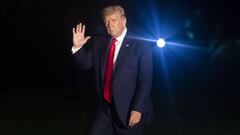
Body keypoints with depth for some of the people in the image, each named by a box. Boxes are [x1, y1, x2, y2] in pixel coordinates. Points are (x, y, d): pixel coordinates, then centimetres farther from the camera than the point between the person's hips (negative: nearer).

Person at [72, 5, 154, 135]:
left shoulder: (140, 45, -8)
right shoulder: (99, 43, 7)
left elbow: (145, 81, -12)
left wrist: (137, 109, -19)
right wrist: (78, 47, -3)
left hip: (129, 111, -4)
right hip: (105, 108, 4)